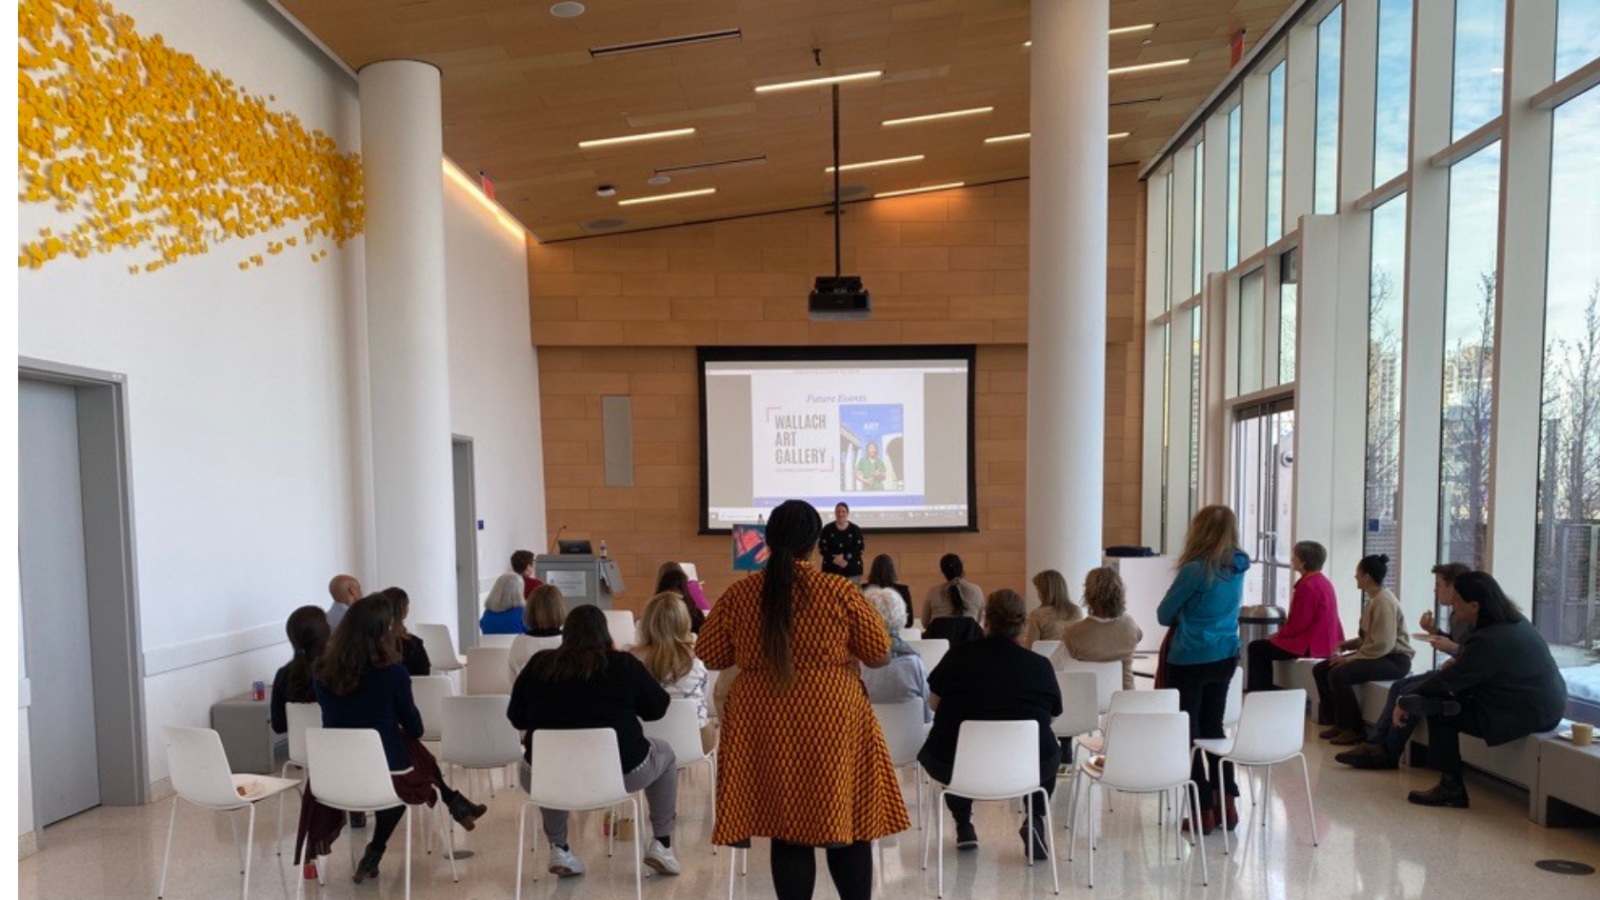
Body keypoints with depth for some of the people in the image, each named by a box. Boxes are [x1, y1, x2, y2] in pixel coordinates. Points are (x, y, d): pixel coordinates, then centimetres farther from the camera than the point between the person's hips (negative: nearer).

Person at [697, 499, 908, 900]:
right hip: (831, 722, -2)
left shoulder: (738, 594, -2)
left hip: (766, 725, 2)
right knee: (848, 828, 12)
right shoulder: (839, 591, -8)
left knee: (787, 833, 10)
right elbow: (879, 656, -1)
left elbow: (710, 657, 6)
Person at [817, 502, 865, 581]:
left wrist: (845, 558, -14)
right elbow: (821, 547, 0)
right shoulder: (828, 529, 2)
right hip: (831, 569, 0)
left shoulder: (855, 529, 2)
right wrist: (833, 559, -15)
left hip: (852, 570, 0)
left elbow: (861, 548, -2)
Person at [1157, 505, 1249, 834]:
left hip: (1189, 660, -6)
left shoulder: (1196, 569, -19)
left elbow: (1164, 615, -9)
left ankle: (1204, 812, 11)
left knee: (1189, 733, 6)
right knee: (1213, 728, 19)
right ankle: (1227, 804, 19)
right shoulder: (1239, 567, 1)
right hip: (1225, 658, 6)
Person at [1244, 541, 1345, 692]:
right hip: (1324, 641, 10)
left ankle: (1258, 692, 6)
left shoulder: (1307, 585, -21)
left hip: (1310, 644, -10)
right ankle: (1267, 690, 28)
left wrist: (1277, 634, -4)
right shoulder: (1323, 581, 10)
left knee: (1256, 648, -2)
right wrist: (1280, 632, 13)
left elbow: (1298, 625, -21)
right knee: (1264, 646, 24)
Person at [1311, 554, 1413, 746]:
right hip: (1379, 654, 10)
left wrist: (1351, 658, -21)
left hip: (1394, 659, -10)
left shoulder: (1383, 602, -19)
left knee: (1338, 674, -28)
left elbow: (1383, 644, -25)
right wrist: (1348, 644, 3)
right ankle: (1337, 722, 9)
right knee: (1320, 669, 0)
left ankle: (1355, 730, -12)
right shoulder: (1374, 599, 12)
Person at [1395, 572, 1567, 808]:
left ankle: (1451, 789, 4)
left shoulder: (1488, 640, -24)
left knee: (1439, 710, -6)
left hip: (1528, 715, -10)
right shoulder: (1515, 621, 4)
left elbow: (1448, 680, -16)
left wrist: (1404, 702, -6)